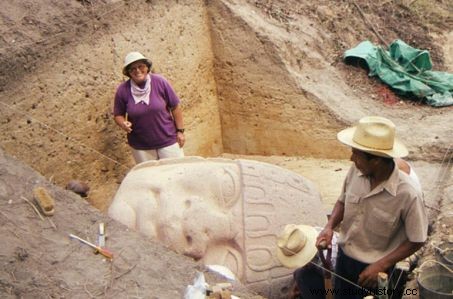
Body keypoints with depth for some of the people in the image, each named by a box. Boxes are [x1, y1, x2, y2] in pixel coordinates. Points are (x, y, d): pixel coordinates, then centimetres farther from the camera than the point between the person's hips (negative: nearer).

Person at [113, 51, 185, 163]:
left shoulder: (159, 82, -10)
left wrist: (180, 131, -2)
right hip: (140, 146, 1)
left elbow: (175, 107, -3)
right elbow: (118, 115, 5)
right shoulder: (122, 90, -7)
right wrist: (124, 124, -17)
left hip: (168, 140, -1)